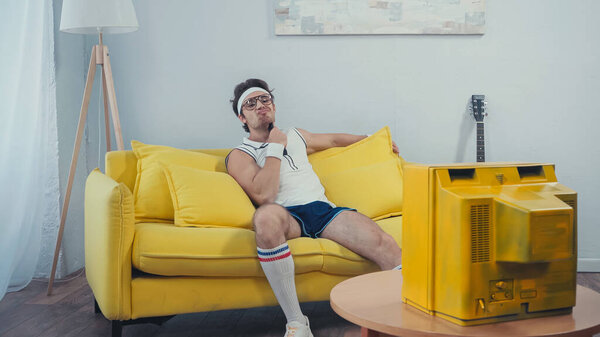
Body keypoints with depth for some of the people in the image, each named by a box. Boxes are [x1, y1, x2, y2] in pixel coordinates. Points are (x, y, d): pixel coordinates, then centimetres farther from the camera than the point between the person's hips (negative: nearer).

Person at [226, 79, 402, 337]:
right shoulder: (240, 155, 11)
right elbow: (263, 195, -6)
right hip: (287, 216, -4)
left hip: (323, 209, 5)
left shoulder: (296, 136, 30)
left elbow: (333, 139, 47)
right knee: (266, 216, -43)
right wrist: (275, 147, 1)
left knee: (385, 243, -25)